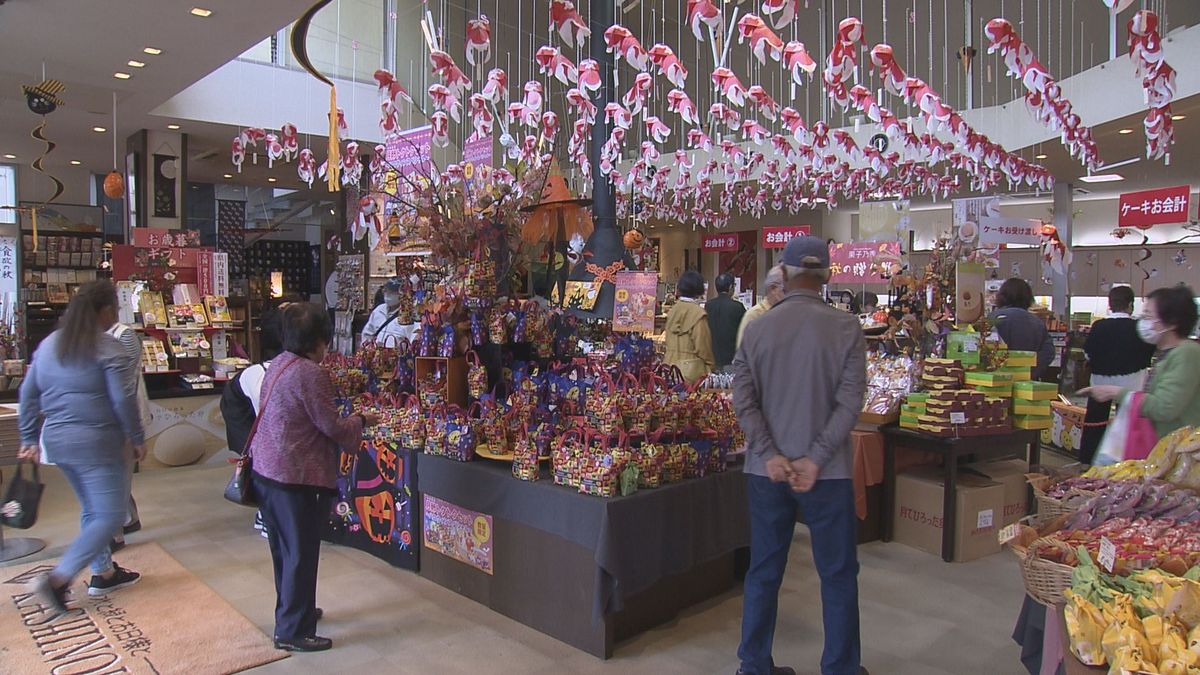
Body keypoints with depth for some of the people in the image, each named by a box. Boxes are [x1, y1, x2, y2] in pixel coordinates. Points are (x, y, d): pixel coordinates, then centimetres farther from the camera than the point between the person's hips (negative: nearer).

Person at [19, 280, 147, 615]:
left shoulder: (48, 344, 9)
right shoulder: (107, 347, -14)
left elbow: (28, 393, 13)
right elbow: (123, 400, -16)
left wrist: (29, 439, 20)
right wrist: (138, 439, -5)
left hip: (57, 440, 8)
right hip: (97, 442, -8)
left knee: (92, 508, 22)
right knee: (110, 515, 0)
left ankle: (104, 573, 31)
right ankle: (58, 579, -9)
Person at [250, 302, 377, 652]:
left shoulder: (278, 364, 7)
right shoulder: (312, 373, -20)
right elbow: (331, 427, -15)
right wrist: (361, 421, 3)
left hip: (266, 469, 9)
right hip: (295, 476, -9)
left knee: (284, 548, 22)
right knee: (302, 553, 4)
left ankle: (291, 610, 39)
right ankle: (293, 631, 14)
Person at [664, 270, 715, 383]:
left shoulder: (673, 310, 4)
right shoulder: (698, 314, -13)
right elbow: (703, 346, -8)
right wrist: (711, 366, 4)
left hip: (671, 365, 6)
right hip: (692, 369, -6)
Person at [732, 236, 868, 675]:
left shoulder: (757, 328, -2)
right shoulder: (845, 327, -8)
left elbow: (743, 399, -6)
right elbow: (850, 401, -13)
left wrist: (770, 456, -8)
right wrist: (816, 460, -12)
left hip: (766, 472, 3)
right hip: (827, 473, -2)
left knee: (763, 572, 14)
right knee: (838, 574, 13)